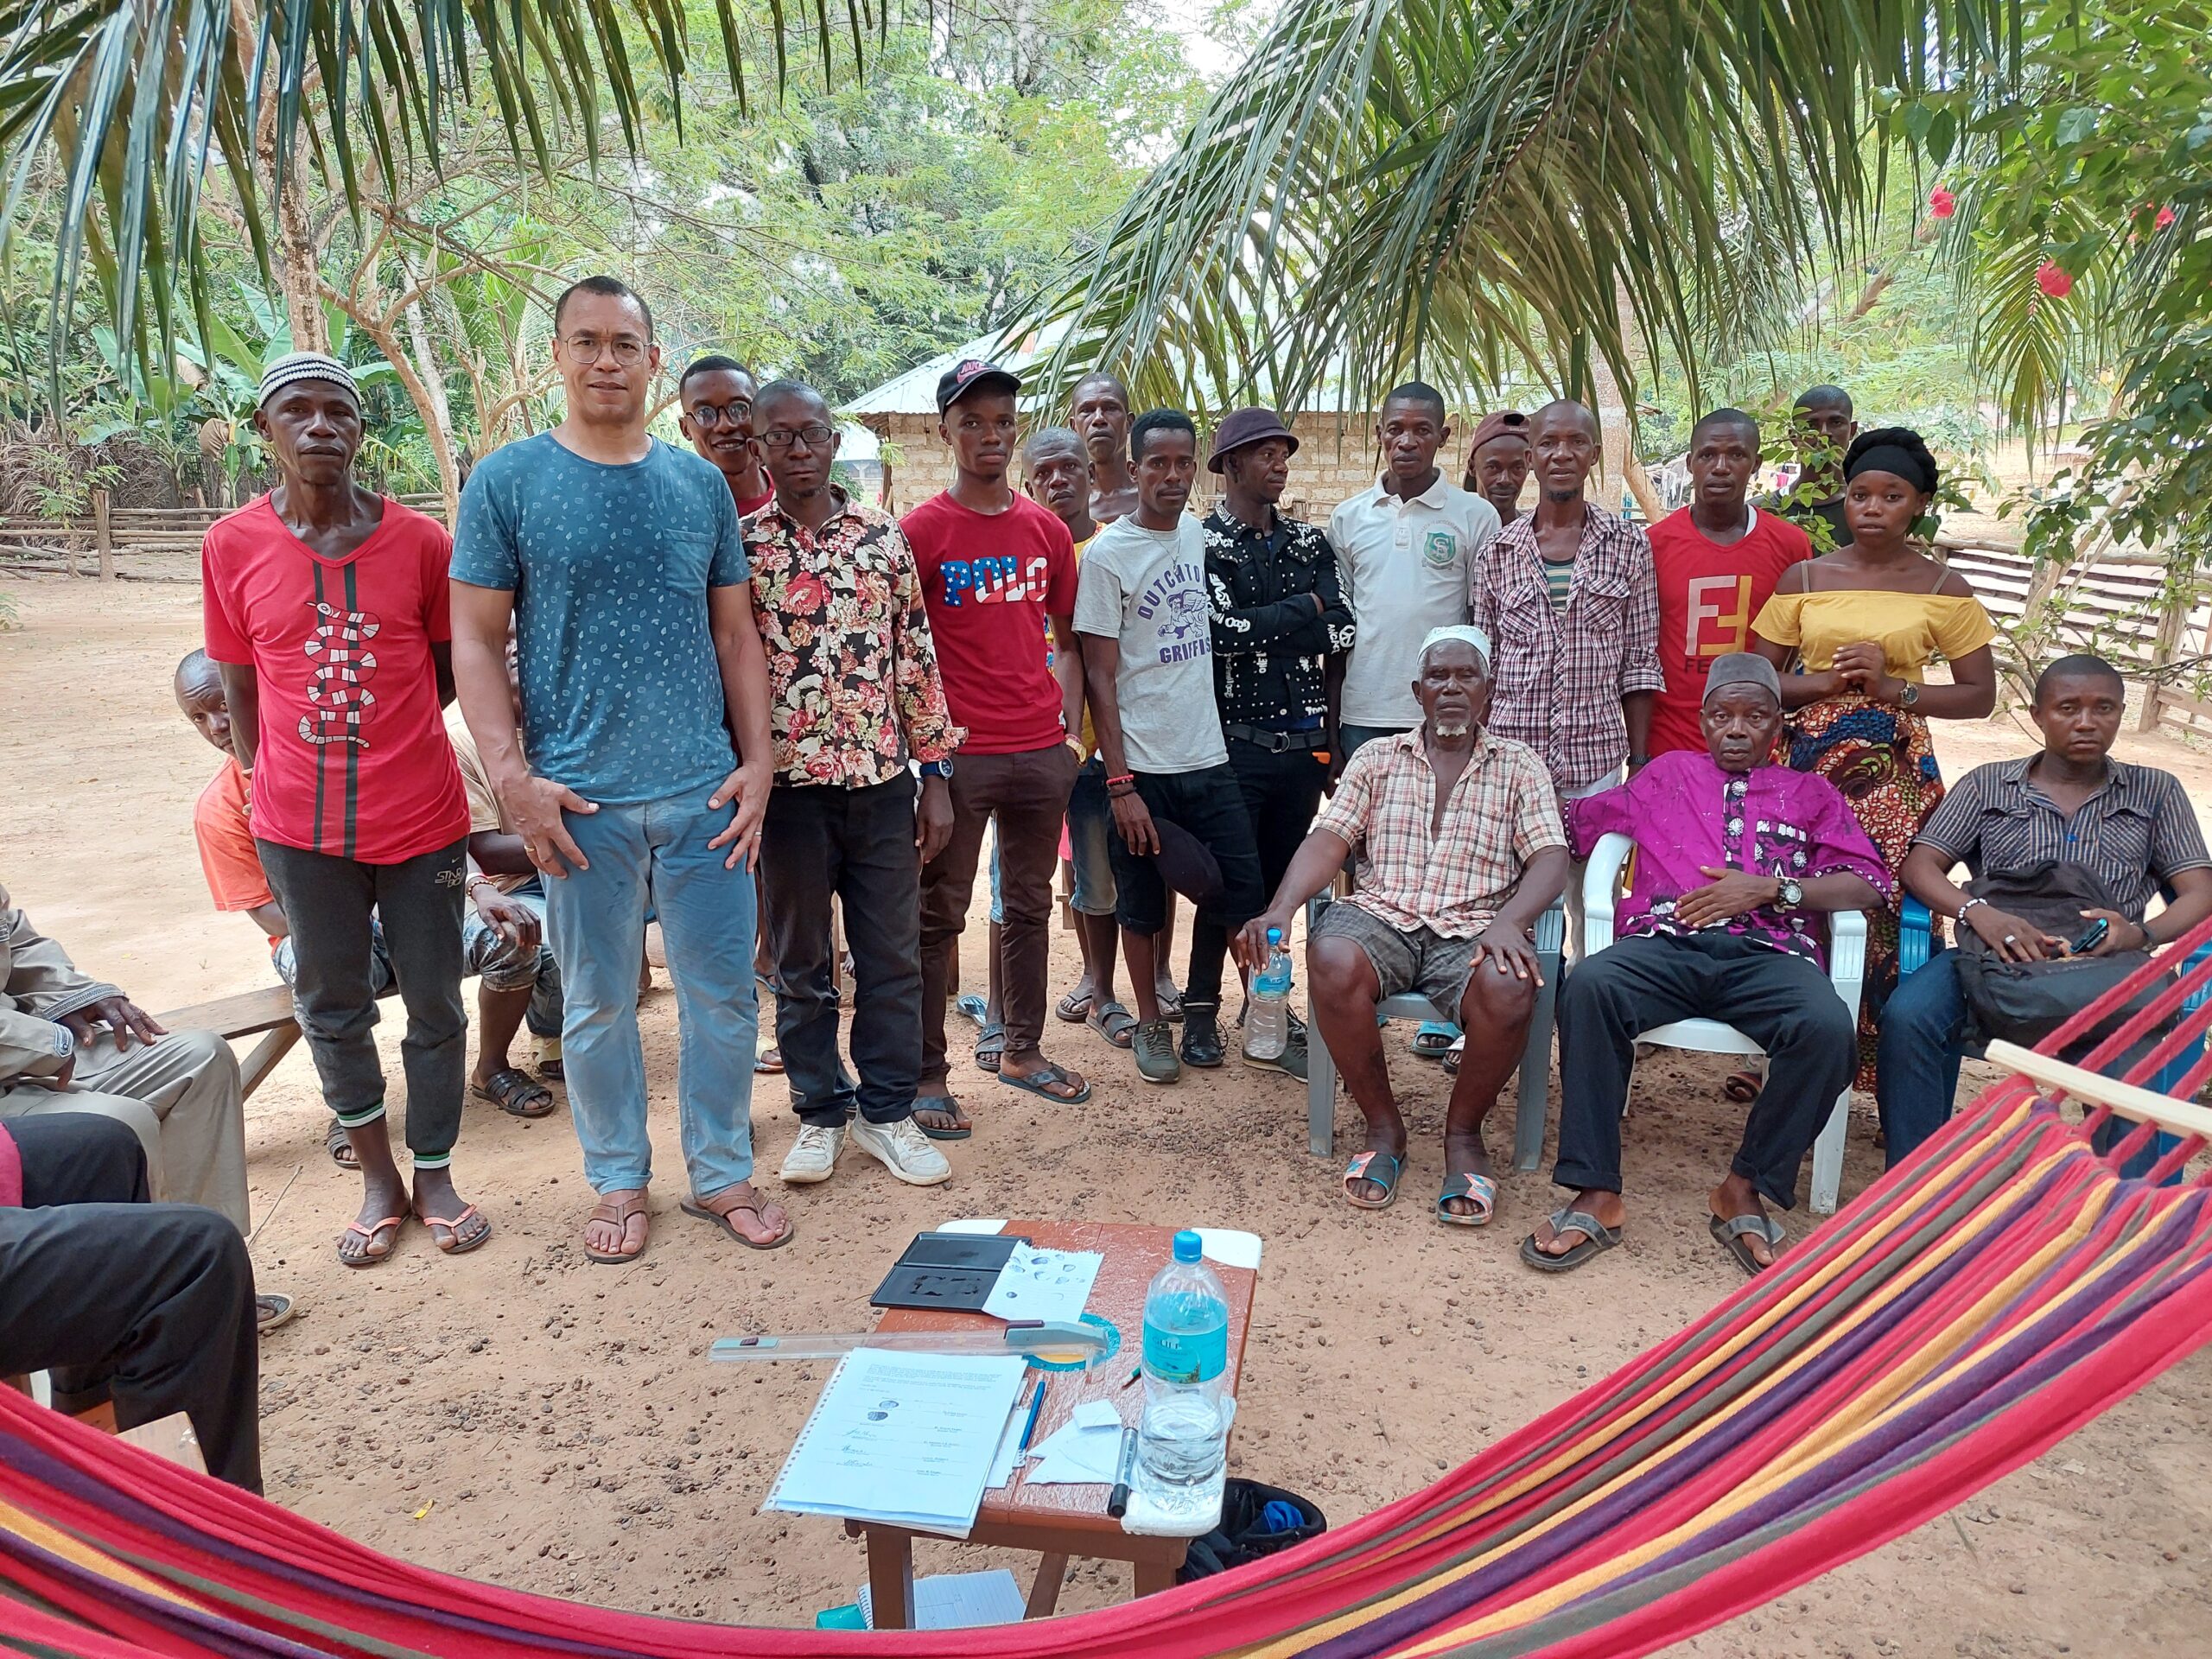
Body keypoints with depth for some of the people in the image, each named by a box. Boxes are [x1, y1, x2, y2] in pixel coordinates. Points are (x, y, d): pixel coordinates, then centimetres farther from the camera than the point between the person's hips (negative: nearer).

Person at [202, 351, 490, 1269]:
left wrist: (374, 734, 6)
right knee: (331, 1008, 12)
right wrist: (276, 784, 8)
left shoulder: (421, 540, -4)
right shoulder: (232, 546, -1)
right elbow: (241, 691, 6)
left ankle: (435, 1175, 26)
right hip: (300, 830, 1)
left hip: (421, 820, -1)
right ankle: (378, 1177, 30)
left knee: (434, 1005, 8)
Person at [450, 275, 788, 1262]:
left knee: (723, 993, 8)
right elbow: (476, 641, -2)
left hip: (705, 791, 2)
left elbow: (735, 634, 10)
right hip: (579, 800, -2)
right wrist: (512, 779, -11)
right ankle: (619, 1181, 28)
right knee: (599, 1003, 10)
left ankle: (722, 1173, 27)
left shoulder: (700, 484, 8)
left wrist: (756, 762, 2)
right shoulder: (509, 482, 0)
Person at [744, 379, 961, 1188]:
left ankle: (888, 1112, 22)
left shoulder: (884, 536, 5)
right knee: (801, 963, 10)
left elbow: (917, 657, 5)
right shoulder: (738, 546, 1)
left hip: (884, 780, 2)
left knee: (893, 955, 7)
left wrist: (935, 774, 2)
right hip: (790, 782, -1)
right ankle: (820, 1113, 25)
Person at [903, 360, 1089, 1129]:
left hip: (1042, 751, 5)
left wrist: (1072, 728, 8)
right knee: (939, 914, 3)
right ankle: (927, 1074, 12)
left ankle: (1022, 1051, 28)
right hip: (957, 752, -5)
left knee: (1030, 904, 14)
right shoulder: (919, 531, -4)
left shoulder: (1048, 531, 10)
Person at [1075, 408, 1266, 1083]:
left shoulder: (1199, 534, 7)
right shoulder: (1108, 554, -10)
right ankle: (1150, 1022, 27)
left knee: (1242, 890, 6)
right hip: (1143, 767, -5)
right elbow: (1100, 677, -11)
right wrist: (1119, 782, -14)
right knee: (1142, 906, 8)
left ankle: (1200, 1002, 27)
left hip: (1208, 757, 5)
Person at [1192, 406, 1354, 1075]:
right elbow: (1221, 630, -18)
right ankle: (1201, 1011, 15)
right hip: (1234, 742, -4)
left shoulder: (1310, 542, 12)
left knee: (1283, 877, 11)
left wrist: (1257, 630, -7)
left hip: (1303, 741, 5)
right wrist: (1303, 609, -7)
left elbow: (1340, 634, 2)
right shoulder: (1202, 543, -3)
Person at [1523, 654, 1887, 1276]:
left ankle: (1745, 1191, -15)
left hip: (1768, 954, 0)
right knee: (1590, 985, -35)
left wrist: (1768, 888, -1)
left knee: (1827, 1027, -34)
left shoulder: (1809, 793, 28)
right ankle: (1596, 1197, -31)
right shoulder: (1668, 773, 31)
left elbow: (1870, 882, 14)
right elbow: (1574, 821, 29)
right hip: (1665, 944, 0)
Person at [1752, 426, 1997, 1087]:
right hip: (1810, 759, 1)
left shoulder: (1944, 590, 4)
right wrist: (1823, 683, -11)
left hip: (1896, 769, -1)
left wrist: (1895, 687, -10)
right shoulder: (1804, 578, 8)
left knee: (1887, 911, -6)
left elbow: (1980, 696, 5)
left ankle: (1880, 1064, 7)